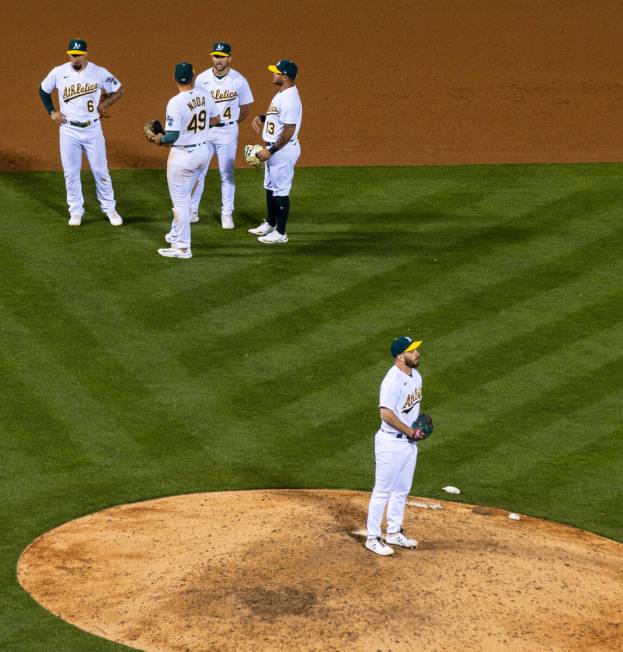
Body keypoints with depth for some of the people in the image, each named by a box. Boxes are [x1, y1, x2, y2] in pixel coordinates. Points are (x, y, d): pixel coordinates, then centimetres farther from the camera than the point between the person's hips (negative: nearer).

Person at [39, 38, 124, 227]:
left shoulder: (99, 73, -9)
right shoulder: (58, 73, -6)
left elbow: (119, 91, 4)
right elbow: (43, 90, 12)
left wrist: (102, 105, -4)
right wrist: (51, 112, 6)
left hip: (93, 129, -1)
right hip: (69, 130, 1)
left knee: (101, 171, 6)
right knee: (71, 172, 7)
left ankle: (109, 209, 18)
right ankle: (76, 210, 20)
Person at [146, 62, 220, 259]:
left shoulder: (175, 103, -22)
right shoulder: (204, 95, -3)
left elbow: (173, 136, -22)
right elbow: (216, 119, 10)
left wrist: (159, 139, -2)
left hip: (183, 155, -7)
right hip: (204, 150, 7)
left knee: (180, 200, 5)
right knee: (184, 196, 24)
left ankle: (182, 247, 10)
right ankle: (177, 234, 34)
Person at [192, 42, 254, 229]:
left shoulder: (239, 81, -8)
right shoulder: (201, 79, -4)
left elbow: (245, 109, 3)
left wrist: (229, 124, 7)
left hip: (227, 131, -2)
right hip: (203, 130, 2)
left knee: (227, 174, 5)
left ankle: (227, 213, 14)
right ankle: (192, 210, 17)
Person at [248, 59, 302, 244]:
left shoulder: (290, 99, -24)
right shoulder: (281, 93, 8)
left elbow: (289, 131, -25)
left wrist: (271, 151, -22)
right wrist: (262, 117, 8)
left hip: (283, 150, -11)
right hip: (273, 148, 11)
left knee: (280, 190, -2)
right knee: (270, 187, 21)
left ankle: (280, 233, 7)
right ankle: (270, 224, 36)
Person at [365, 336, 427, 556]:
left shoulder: (415, 375, 5)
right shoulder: (393, 380, -23)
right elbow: (386, 414, -26)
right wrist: (412, 432, -20)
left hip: (409, 442, 9)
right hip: (391, 443, -9)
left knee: (402, 490, 19)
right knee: (383, 491, 0)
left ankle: (394, 533, 32)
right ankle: (373, 538, 9)